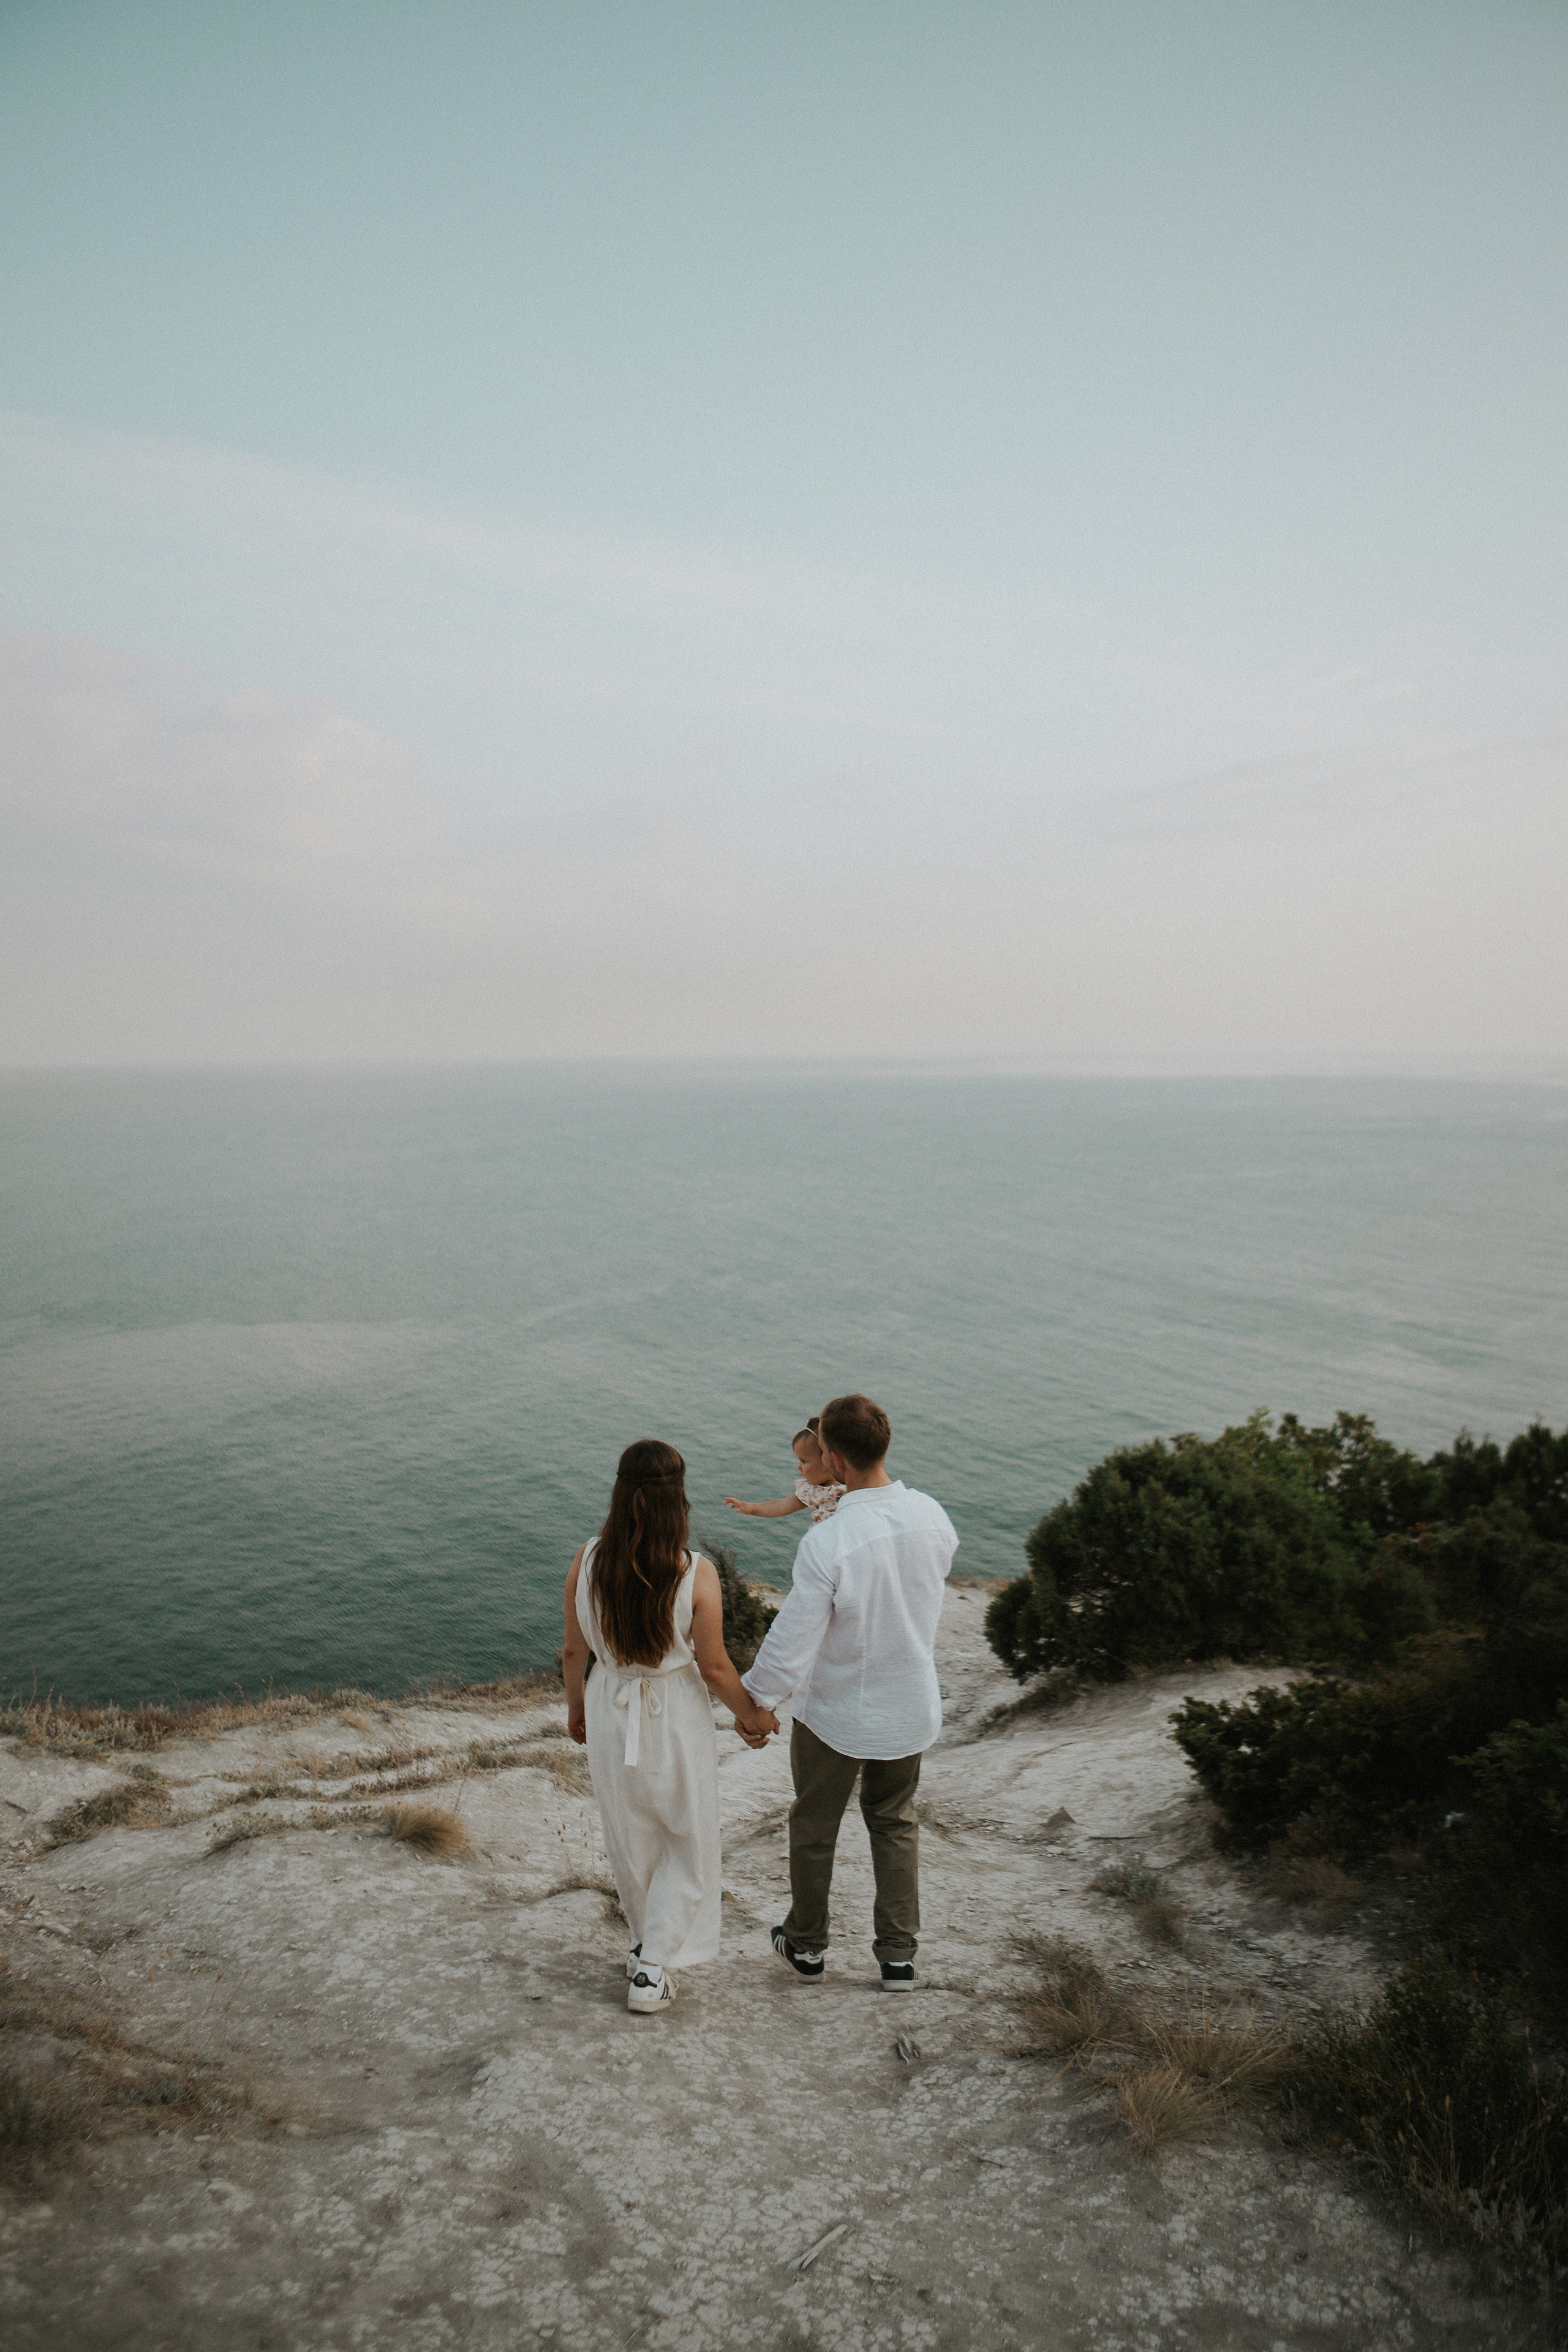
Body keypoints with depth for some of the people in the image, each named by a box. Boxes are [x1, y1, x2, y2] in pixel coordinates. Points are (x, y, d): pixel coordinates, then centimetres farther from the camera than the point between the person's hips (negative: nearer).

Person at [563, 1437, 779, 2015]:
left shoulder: (587, 1561, -15)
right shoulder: (696, 1574, -24)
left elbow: (575, 1651, -3)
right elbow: (713, 1667, -15)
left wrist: (575, 1706, 15)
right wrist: (749, 1714, 3)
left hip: (610, 1713, 3)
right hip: (677, 1719, -3)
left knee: (630, 1838, 24)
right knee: (689, 1843, 18)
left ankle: (647, 1943, 44)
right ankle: (653, 1968, 16)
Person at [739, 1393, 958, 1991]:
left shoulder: (826, 1544, -32)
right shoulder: (933, 1517, -15)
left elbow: (791, 1644, -24)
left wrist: (755, 1700, -7)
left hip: (836, 1711, -4)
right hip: (912, 1706, 4)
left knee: (815, 1826, 21)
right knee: (894, 1823, 26)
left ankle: (806, 1943, 40)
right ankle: (899, 1954, 31)